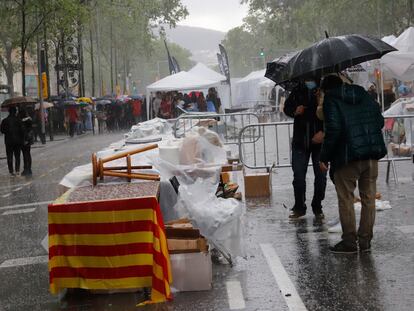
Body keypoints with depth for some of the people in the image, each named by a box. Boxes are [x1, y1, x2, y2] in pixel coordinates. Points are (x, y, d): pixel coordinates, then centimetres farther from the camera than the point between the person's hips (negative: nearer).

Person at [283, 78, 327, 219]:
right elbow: (287, 107, 16)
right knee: (298, 176, 3)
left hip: (320, 140, -2)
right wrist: (294, 111, -7)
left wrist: (323, 132, -19)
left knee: (320, 176, 4)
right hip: (300, 141, 2)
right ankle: (299, 207, 17)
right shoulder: (298, 90, 4)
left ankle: (317, 207, 20)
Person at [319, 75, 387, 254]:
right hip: (372, 155, 6)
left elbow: (333, 129, -15)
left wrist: (324, 157, -10)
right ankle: (365, 241, 15)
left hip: (348, 158, -6)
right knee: (368, 198, 11)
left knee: (345, 199, 5)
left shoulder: (330, 100, -4)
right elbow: (380, 122, 13)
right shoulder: (364, 96, 14)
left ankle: (349, 241, 7)